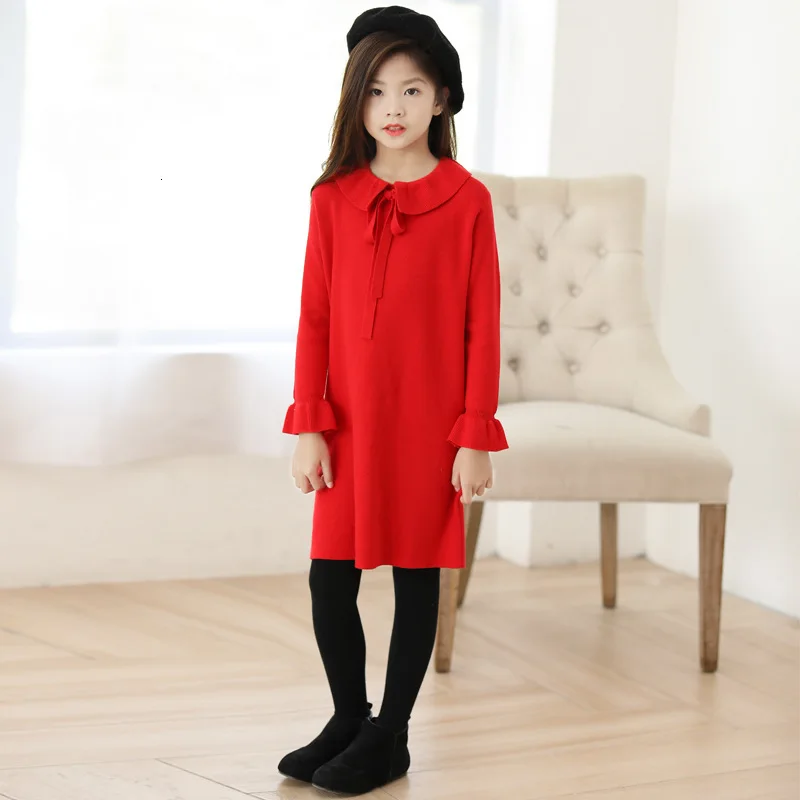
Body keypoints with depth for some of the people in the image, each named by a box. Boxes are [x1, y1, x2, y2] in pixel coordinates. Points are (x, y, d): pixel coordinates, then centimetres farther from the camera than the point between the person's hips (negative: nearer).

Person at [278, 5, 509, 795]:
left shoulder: (466, 200, -6)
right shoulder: (333, 196, 2)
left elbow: (483, 325, -5)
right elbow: (314, 316, 2)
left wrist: (476, 436, -7)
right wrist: (307, 425, -3)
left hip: (430, 426, -2)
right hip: (348, 424, 3)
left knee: (417, 575, 7)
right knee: (330, 578, 5)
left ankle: (390, 737, 22)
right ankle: (348, 720, 27)